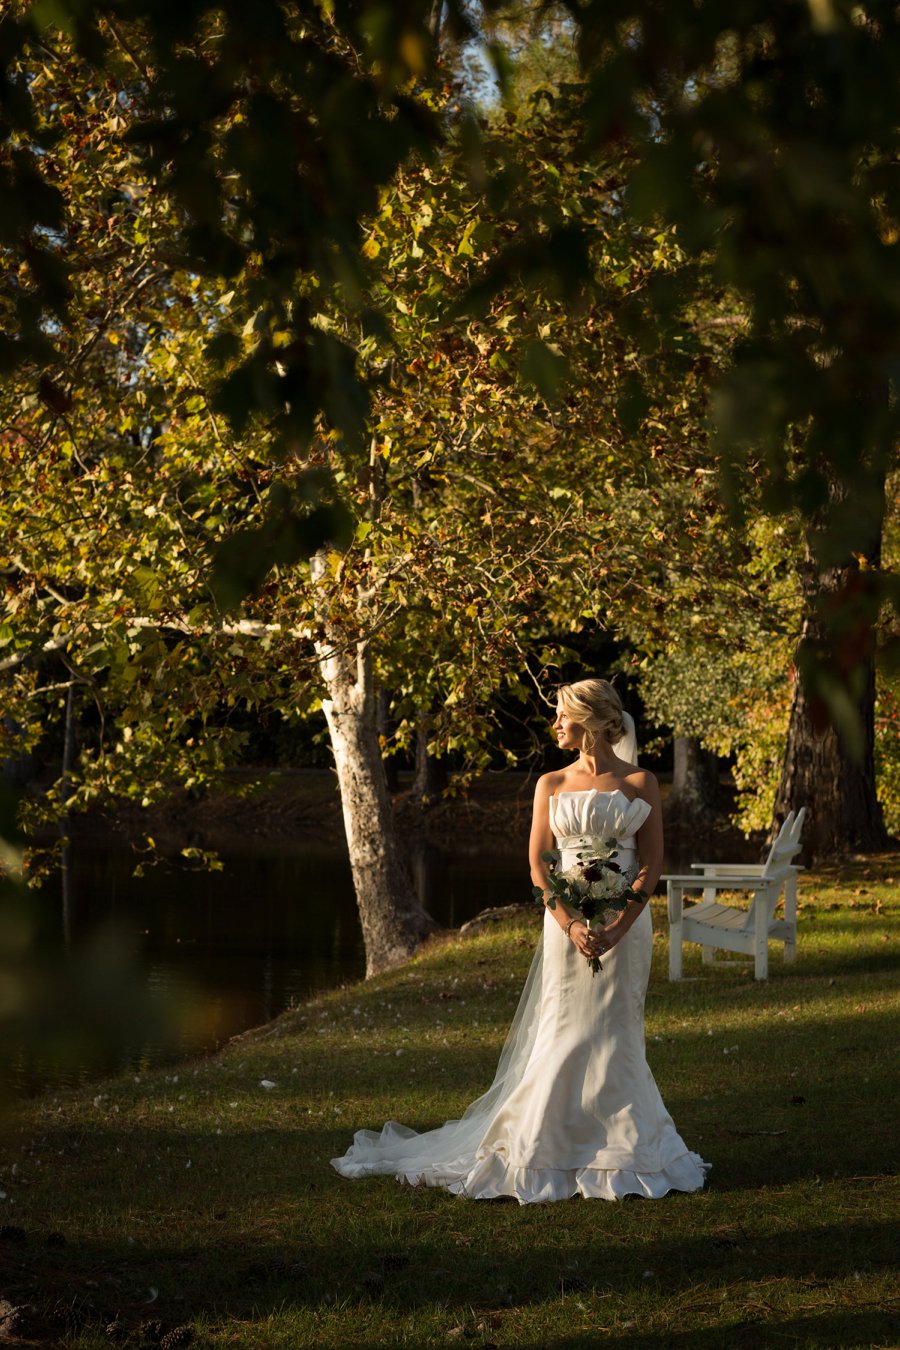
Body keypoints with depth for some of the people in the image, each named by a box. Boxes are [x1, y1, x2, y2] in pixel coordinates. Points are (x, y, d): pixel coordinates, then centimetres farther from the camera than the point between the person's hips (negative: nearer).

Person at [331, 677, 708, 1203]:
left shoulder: (640, 783, 2)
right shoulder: (552, 784, 8)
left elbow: (653, 864, -2)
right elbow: (538, 863, 3)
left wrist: (619, 927, -15)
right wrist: (572, 924, -12)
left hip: (624, 924, -1)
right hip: (566, 921, 1)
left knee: (613, 1038, 2)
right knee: (563, 1036, 1)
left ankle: (617, 1154, 11)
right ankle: (547, 1150, 8)